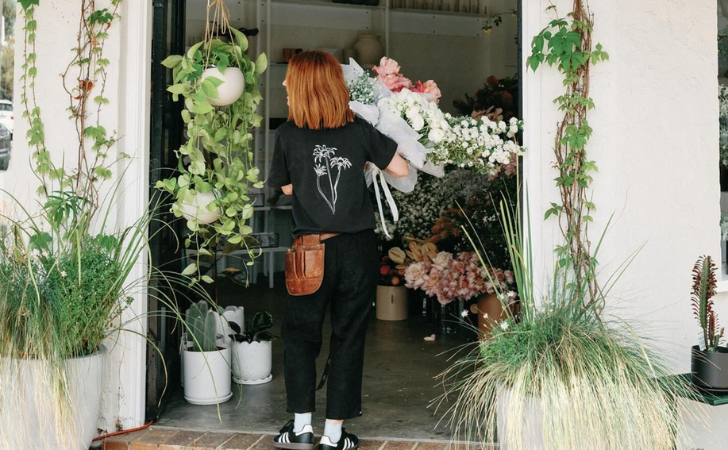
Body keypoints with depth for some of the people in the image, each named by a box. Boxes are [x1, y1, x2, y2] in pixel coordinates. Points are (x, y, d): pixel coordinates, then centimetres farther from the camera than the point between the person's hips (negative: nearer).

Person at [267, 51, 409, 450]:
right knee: (348, 338, 8)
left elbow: (286, 187, 8)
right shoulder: (360, 130, -1)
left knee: (300, 334, 15)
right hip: (358, 248, 1)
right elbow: (401, 170, 5)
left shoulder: (288, 134, -3)